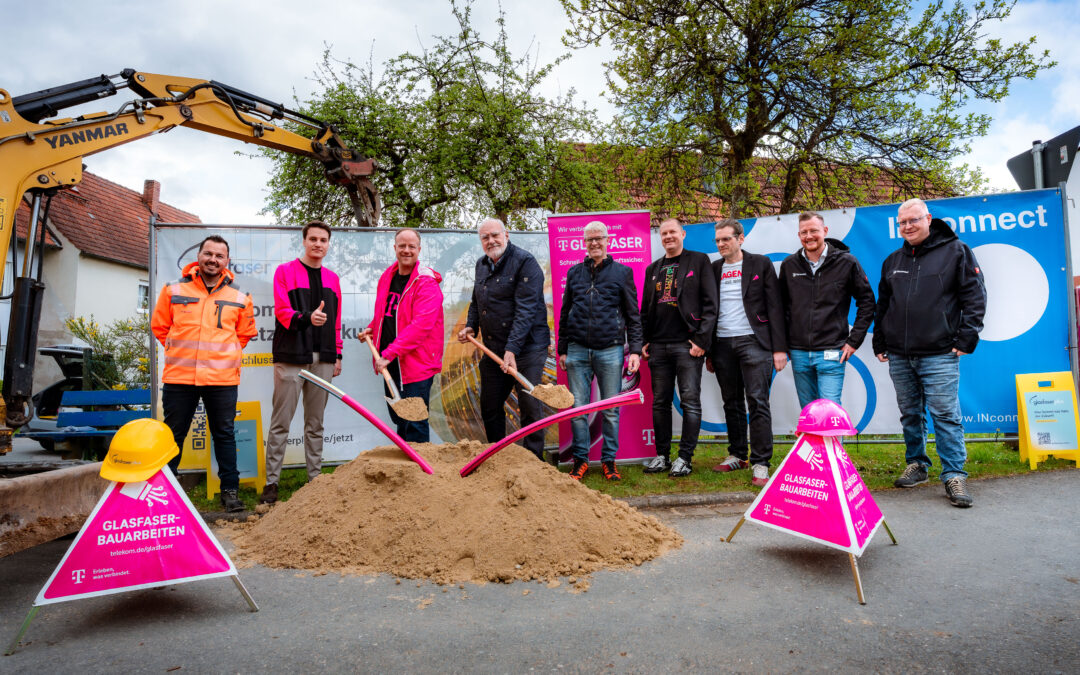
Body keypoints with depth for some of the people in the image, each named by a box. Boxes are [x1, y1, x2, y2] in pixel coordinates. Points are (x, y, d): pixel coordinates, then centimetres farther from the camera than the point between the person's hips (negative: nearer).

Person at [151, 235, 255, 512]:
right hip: (179, 376, 0)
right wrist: (179, 352, 9)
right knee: (172, 436, 10)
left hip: (222, 379, 0)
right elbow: (159, 326, 13)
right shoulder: (174, 290, 5)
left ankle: (230, 490, 15)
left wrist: (224, 353, 9)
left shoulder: (239, 296, 5)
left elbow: (245, 333, 15)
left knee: (224, 435, 6)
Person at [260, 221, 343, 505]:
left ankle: (315, 478, 17)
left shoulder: (332, 278, 16)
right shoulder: (285, 271, 3)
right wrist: (307, 318, -26)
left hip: (322, 359, 4)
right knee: (281, 423, -1)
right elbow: (282, 311, -7)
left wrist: (337, 356, 13)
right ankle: (271, 481, 7)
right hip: (291, 357, -4)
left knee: (315, 424, 10)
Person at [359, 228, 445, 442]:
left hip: (416, 364, -8)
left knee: (415, 422, -4)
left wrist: (390, 354, -26)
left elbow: (420, 326, -24)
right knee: (398, 417, 20)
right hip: (390, 364, 8)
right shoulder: (387, 277, 10)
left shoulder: (427, 283, -14)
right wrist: (371, 329, 9)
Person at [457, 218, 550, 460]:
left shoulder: (525, 262, -12)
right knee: (489, 408, 14)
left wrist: (512, 349, -26)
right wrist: (471, 326, 9)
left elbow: (525, 310, -20)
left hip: (527, 348, -7)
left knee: (529, 407, -4)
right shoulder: (481, 265, 13)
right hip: (493, 349, 8)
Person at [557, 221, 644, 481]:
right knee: (578, 408, 2)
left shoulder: (622, 272, 7)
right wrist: (562, 349, 11)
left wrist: (635, 349, -1)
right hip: (578, 351, 2)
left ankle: (609, 460, 16)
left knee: (611, 410, 3)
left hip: (610, 350, -2)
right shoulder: (574, 272, 13)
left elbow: (633, 315, 7)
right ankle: (581, 459, 14)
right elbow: (565, 313, 16)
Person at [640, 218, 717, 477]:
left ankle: (685, 457, 4)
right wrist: (643, 341, 9)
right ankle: (662, 455, 17)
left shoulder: (699, 261, 3)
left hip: (687, 344, -5)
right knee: (660, 402, 8)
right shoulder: (653, 268, 18)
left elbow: (710, 304, -3)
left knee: (690, 402, -3)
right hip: (658, 346, 5)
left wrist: (701, 339, -12)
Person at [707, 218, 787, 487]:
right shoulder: (714, 269, 13)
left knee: (758, 402, -6)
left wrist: (779, 347, -8)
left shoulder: (760, 264, 3)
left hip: (753, 342, -4)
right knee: (732, 403, 10)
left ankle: (760, 463, -2)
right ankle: (737, 455, 23)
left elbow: (774, 306, -1)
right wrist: (708, 351, 11)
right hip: (723, 344, 4)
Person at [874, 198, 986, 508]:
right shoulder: (893, 261, 16)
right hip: (899, 356, 5)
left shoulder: (955, 251, 3)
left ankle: (954, 476, 1)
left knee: (946, 415, -6)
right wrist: (879, 342, 17)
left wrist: (966, 337, -9)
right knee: (910, 415, 12)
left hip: (939, 354, -5)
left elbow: (974, 295, -2)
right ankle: (916, 465, 23)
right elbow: (882, 305, 21)